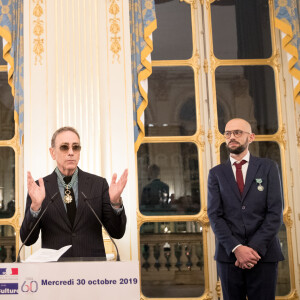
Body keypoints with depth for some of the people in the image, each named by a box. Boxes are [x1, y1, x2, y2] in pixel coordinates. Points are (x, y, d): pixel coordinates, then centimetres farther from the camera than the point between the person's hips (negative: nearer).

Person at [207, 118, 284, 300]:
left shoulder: (268, 167, 5)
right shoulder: (216, 173, 8)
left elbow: (275, 212, -3)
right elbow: (214, 215, 0)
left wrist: (255, 248, -12)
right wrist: (236, 248, -13)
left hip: (264, 254, -1)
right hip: (229, 255, 1)